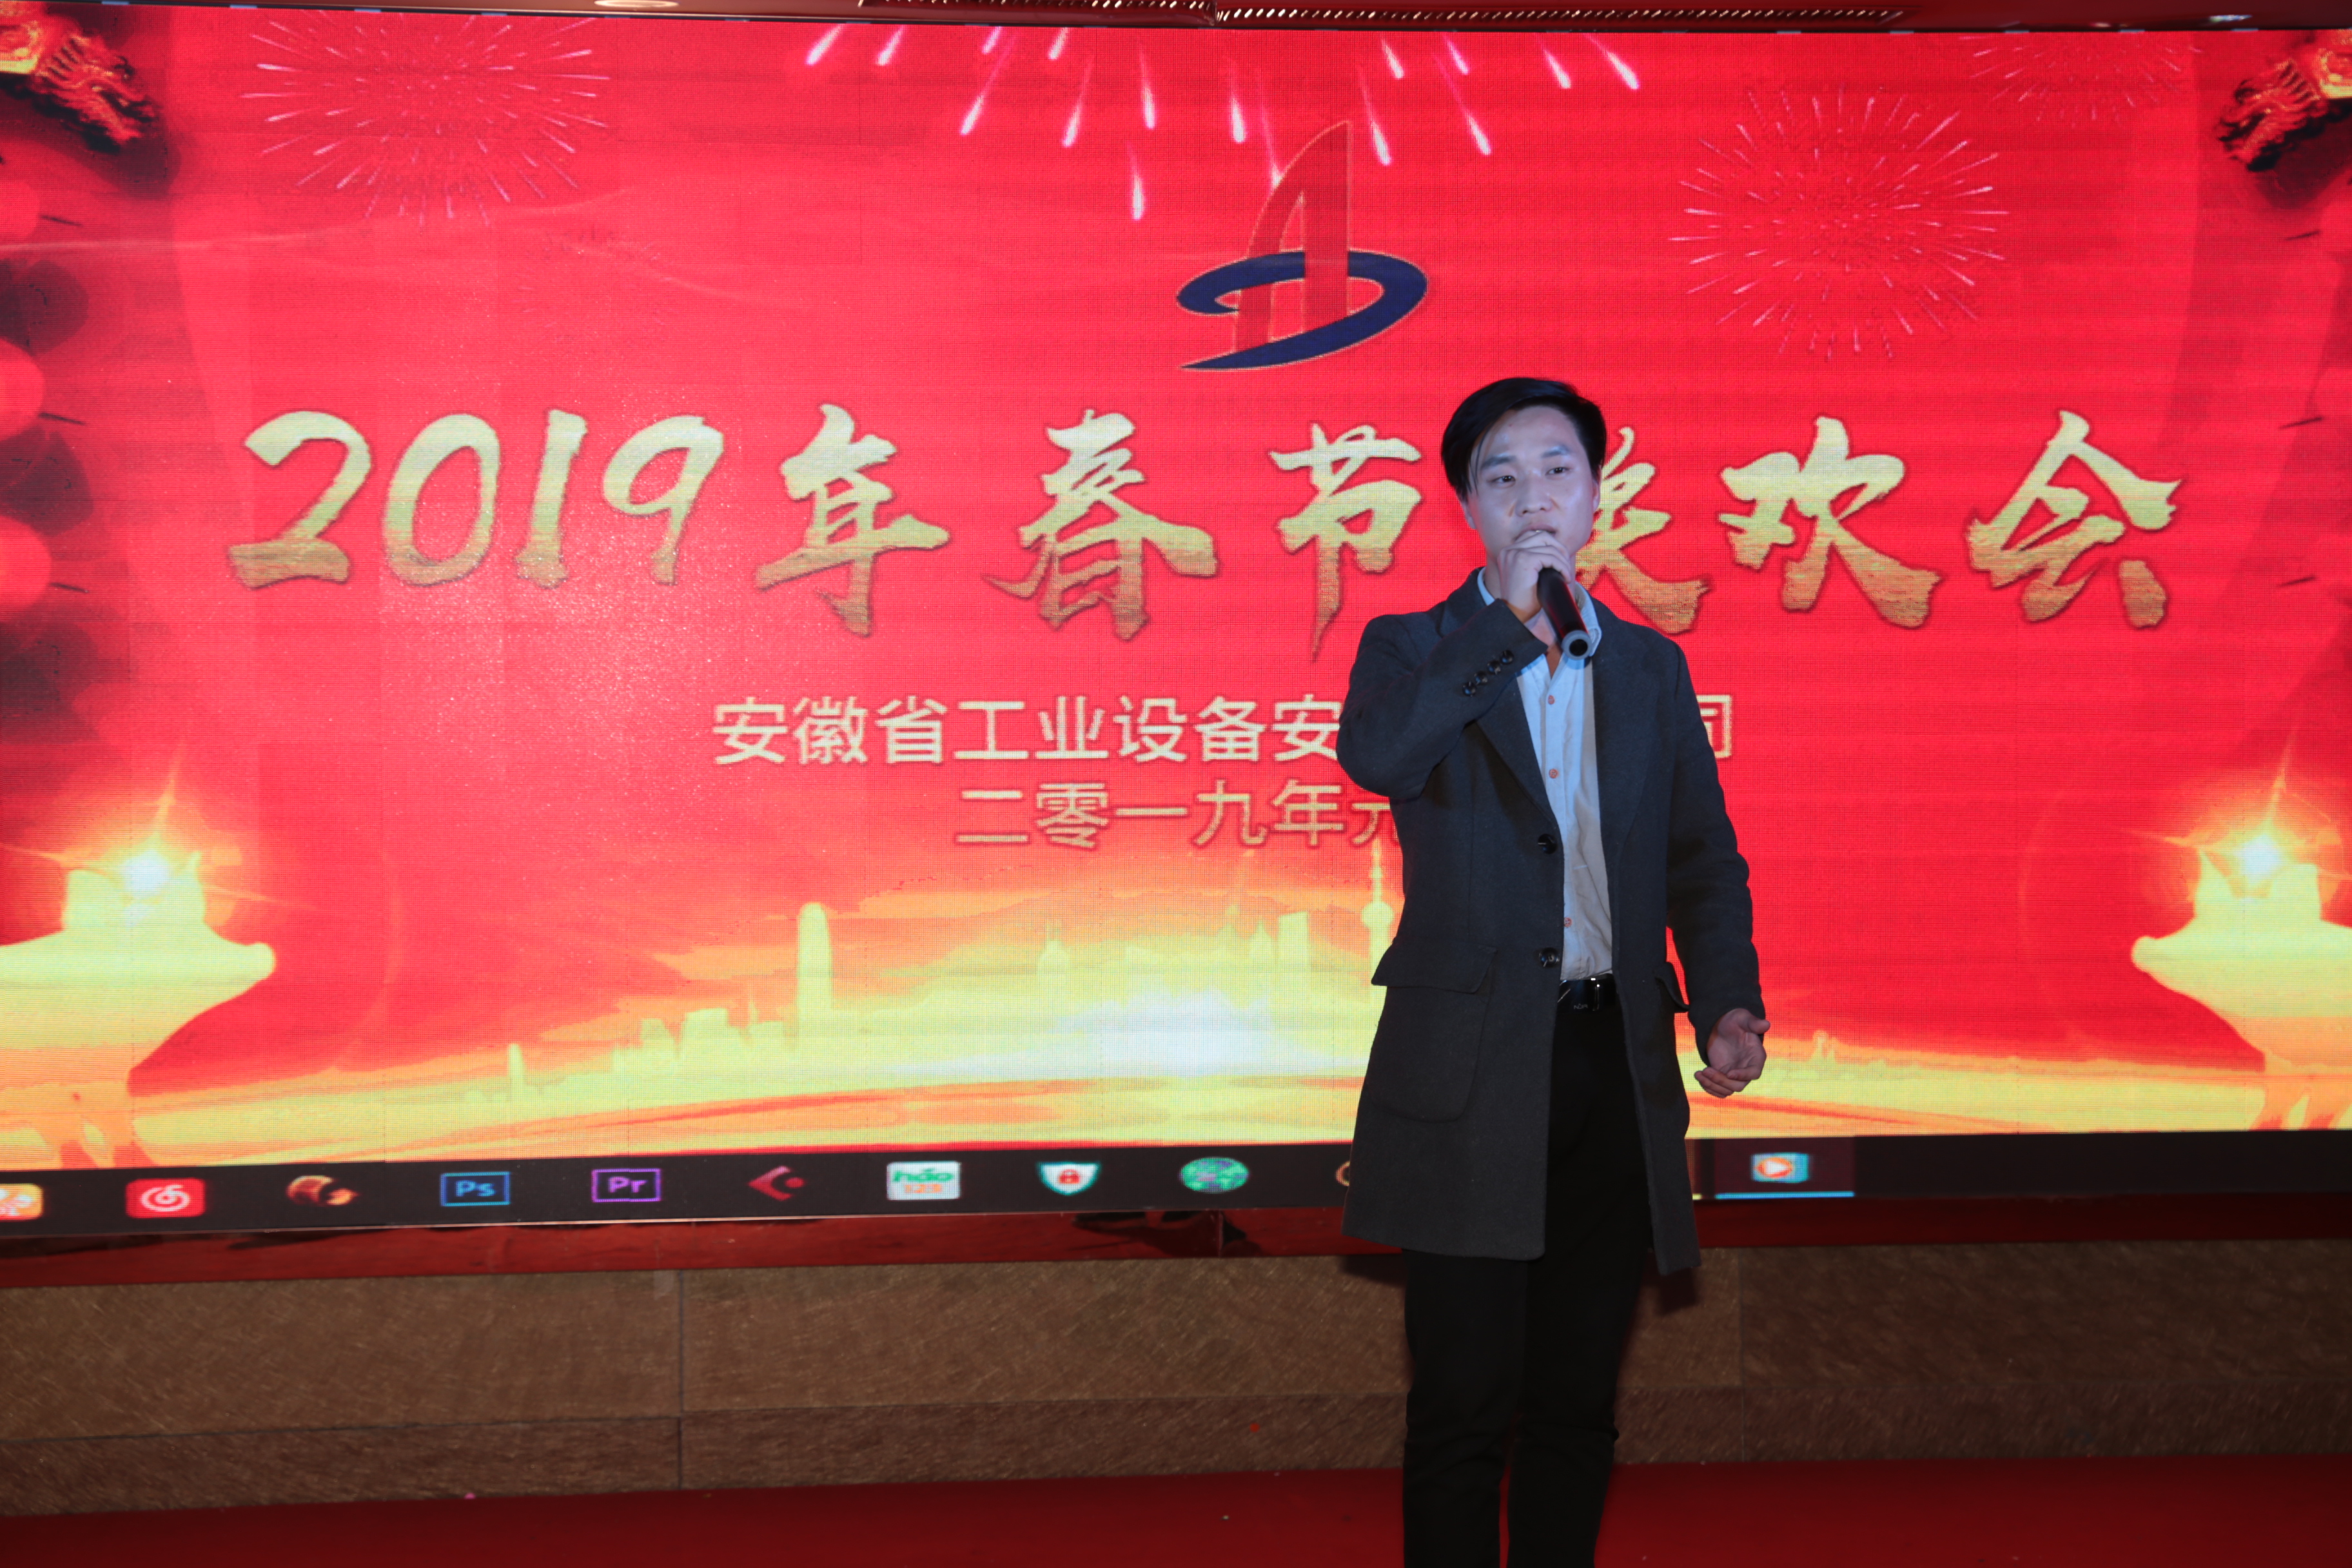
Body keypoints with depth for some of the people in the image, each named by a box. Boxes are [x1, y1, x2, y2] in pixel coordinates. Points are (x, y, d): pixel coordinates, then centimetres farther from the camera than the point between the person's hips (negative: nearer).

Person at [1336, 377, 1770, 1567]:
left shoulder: (1651, 668, 13)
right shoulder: (1415, 650, 3)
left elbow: (1703, 859, 11)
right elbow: (1375, 756, -19)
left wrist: (1727, 1004, -5)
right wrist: (1511, 621, -16)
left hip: (1614, 1065, 4)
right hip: (1471, 1069, -3)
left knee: (1577, 1403, 12)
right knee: (1463, 1406, 1)